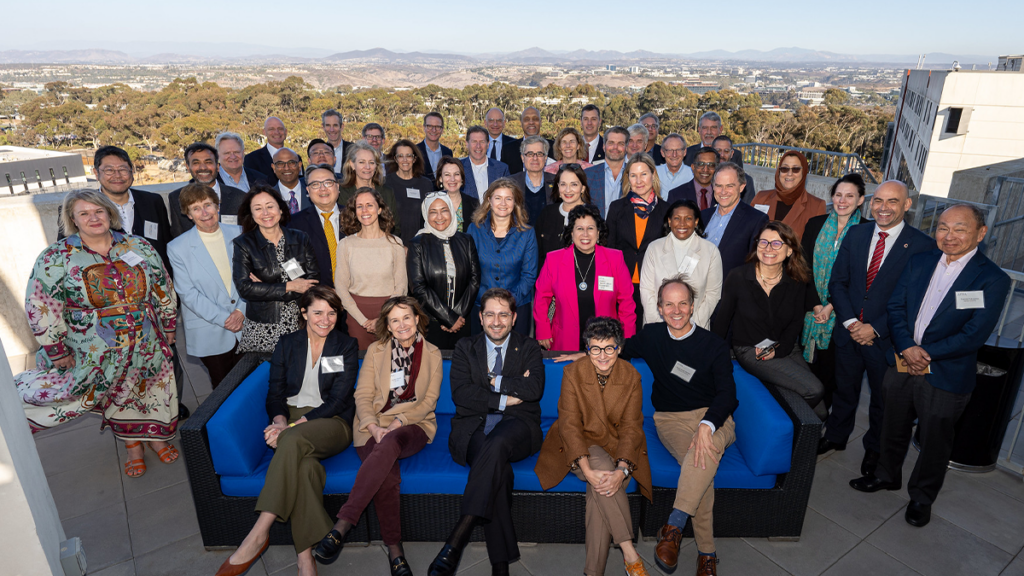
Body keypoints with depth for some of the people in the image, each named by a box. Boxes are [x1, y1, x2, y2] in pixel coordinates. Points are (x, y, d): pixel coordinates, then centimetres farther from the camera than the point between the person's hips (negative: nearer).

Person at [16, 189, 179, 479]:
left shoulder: (139, 247, -3)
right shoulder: (56, 258, -9)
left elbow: (164, 290, 5)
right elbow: (41, 308, -8)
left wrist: (168, 327, 6)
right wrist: (57, 351, -8)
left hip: (147, 346, 2)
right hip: (98, 353, -2)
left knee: (150, 390, 15)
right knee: (118, 398, 13)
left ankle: (154, 436, 37)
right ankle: (133, 446, 34)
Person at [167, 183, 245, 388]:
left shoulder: (238, 234, 3)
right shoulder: (177, 248, -4)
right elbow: (188, 293, -6)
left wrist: (241, 311, -9)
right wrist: (223, 318, -13)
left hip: (245, 326, 2)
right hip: (210, 334, -2)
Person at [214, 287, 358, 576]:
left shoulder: (346, 347, 3)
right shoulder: (287, 344, 12)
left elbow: (338, 400, -6)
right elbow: (275, 393, 10)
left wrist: (292, 426, -16)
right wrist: (280, 420, -13)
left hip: (332, 423, -2)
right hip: (291, 421, 2)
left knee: (293, 441, -37)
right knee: (305, 463, -34)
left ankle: (258, 535, -32)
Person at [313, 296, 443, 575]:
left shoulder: (432, 354, 10)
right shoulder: (375, 350, 12)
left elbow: (428, 400, 4)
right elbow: (363, 395, 5)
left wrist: (398, 422, -11)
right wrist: (374, 427, -13)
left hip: (414, 424, -1)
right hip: (374, 425, 1)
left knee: (390, 444, -37)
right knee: (387, 474, -31)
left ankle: (342, 525, -38)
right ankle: (394, 549, -25)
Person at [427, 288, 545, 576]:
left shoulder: (529, 347, 13)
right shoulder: (465, 348, 14)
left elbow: (534, 388, -5)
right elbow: (460, 394, -2)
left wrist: (494, 381, -3)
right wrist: (505, 398, -7)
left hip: (516, 425, 0)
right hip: (474, 426, 1)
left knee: (496, 443, -37)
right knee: (499, 468, -33)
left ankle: (457, 539, -39)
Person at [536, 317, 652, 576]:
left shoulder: (631, 376, -7)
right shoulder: (573, 373, -12)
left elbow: (631, 428, -8)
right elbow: (570, 425, -15)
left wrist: (622, 470, -26)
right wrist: (588, 470, -28)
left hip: (616, 446, 1)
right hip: (579, 447, -1)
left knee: (603, 488, -28)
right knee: (601, 464, -33)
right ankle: (629, 553, -26)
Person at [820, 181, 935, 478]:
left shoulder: (923, 246, -13)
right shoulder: (855, 234, 0)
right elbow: (838, 282, 0)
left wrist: (876, 328, -17)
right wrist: (851, 322, -12)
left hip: (886, 338, -3)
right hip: (849, 331, 3)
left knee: (882, 398, 17)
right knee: (844, 389, 20)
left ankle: (874, 448, 40)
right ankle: (835, 436, 42)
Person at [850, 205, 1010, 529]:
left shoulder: (993, 279, -12)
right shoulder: (919, 262, 2)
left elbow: (975, 335, -16)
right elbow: (895, 306, 0)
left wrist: (926, 353, -18)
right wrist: (906, 348, -14)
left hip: (945, 378, -4)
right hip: (901, 365, 4)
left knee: (934, 443, 13)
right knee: (893, 428, 21)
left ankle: (921, 498, 35)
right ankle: (887, 475, 44)